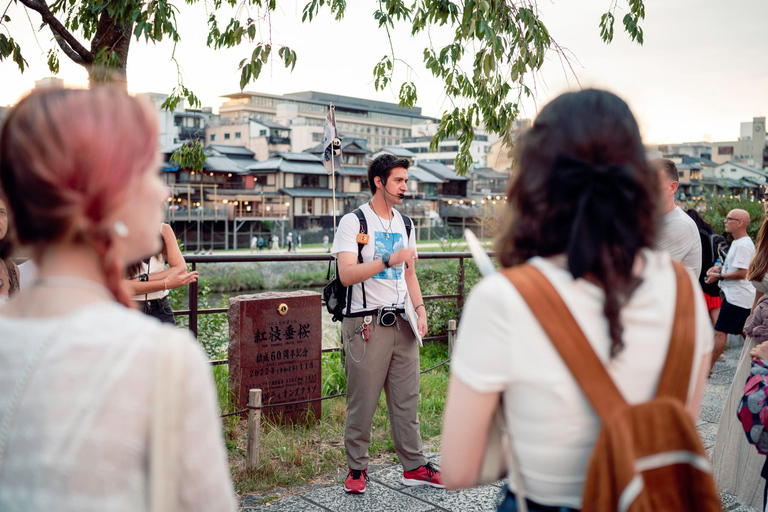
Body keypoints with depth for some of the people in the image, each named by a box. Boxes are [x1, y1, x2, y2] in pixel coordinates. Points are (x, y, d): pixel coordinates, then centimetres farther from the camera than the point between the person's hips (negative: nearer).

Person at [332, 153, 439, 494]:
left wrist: (420, 309, 9)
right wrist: (389, 260, -22)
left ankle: (414, 466, 20)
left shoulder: (404, 224, 15)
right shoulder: (353, 222, -5)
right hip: (366, 324, -6)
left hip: (401, 322, 6)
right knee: (362, 401, 1)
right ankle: (357, 468, 17)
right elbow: (347, 274, -16)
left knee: (407, 399, 10)